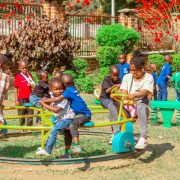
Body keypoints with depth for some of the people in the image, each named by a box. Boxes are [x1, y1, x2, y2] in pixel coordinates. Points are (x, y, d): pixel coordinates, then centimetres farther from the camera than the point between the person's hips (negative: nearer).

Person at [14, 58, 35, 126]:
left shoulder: (30, 75, 6)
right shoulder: (18, 77, -7)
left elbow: (33, 85, 16)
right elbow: (16, 89, -5)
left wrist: (31, 84, -8)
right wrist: (16, 100, -7)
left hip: (29, 98, 3)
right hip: (21, 99, -3)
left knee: (30, 113, 7)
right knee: (21, 114, 7)